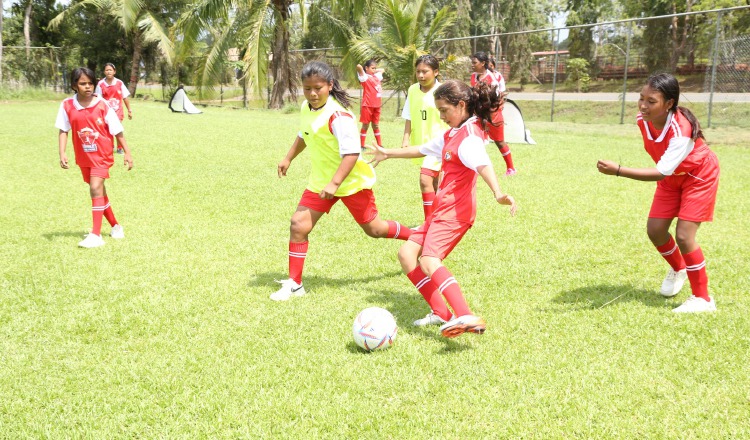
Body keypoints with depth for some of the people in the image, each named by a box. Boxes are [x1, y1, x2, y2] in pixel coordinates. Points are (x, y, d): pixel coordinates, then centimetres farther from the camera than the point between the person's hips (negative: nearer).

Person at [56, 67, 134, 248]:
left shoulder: (102, 106, -12)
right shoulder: (67, 106, -6)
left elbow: (117, 131, -6)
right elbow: (63, 131, -1)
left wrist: (127, 153, -6)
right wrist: (62, 154, -11)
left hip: (101, 154, -4)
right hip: (83, 157, 4)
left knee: (96, 188, -19)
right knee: (98, 191, 15)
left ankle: (96, 235, -19)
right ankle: (115, 226, 33)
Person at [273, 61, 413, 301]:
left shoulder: (338, 115, -26)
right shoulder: (306, 108, -1)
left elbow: (351, 153, -30)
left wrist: (335, 183, -35)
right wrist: (288, 158, 21)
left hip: (351, 181, -6)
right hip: (321, 180, 7)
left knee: (373, 229, 7)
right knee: (298, 224, -6)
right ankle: (294, 284, 3)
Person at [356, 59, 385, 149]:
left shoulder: (377, 76, 12)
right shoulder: (365, 77, -9)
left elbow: (382, 70, 32)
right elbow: (358, 66, -26)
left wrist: (375, 70, 17)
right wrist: (360, 67, -6)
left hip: (376, 106, 6)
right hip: (367, 105, -6)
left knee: (376, 125, 14)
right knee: (365, 125, 0)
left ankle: (380, 144, 20)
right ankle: (361, 145, 7)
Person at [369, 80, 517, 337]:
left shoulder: (469, 135, -13)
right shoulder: (452, 135, 18)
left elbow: (482, 164, -34)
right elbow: (423, 150, 35)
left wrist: (498, 193, -51)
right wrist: (388, 153, 45)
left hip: (455, 212, -10)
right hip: (442, 210, 10)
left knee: (429, 261, -27)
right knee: (406, 253, 5)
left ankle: (466, 317, -41)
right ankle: (440, 312, 2)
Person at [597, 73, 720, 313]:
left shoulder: (681, 130, -40)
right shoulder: (643, 120, -19)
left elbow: (661, 173, -47)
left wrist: (618, 171, -55)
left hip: (699, 176, -6)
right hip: (671, 177, 7)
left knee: (683, 236, -15)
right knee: (655, 230, 1)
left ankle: (703, 299, 1)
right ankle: (678, 269, 33)